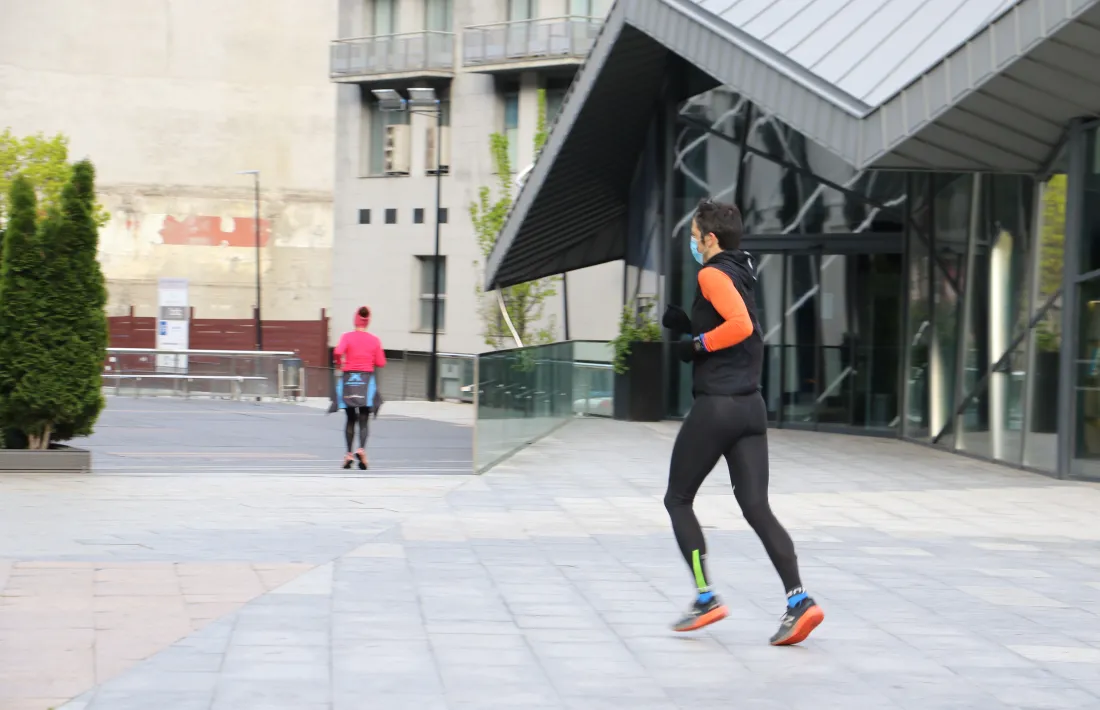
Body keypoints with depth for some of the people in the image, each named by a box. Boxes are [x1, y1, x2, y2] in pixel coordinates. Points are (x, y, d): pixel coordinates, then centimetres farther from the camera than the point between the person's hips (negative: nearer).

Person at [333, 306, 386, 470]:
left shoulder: (347, 336, -3)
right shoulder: (374, 340, 1)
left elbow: (338, 352, -20)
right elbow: (381, 363, 0)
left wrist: (338, 363, 0)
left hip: (349, 378, 0)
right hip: (367, 379, 0)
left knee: (350, 419, 12)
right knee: (364, 420, 0)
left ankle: (349, 454, 9)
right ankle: (361, 449, -23)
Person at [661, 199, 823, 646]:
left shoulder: (713, 275, -10)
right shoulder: (740, 276, 19)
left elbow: (741, 324, -25)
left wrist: (696, 342, -13)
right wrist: (687, 326, 16)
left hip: (714, 407, -8)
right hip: (751, 407, 8)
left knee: (678, 500, 9)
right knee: (757, 507, 1)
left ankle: (705, 598, 4)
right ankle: (798, 600, -14)